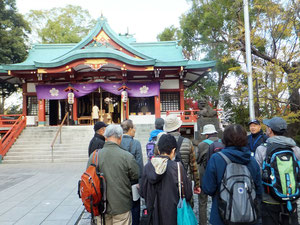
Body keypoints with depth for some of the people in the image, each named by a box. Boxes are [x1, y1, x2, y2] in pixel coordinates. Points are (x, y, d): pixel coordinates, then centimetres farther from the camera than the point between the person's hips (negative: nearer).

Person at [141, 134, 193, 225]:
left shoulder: (147, 166, -8)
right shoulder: (177, 167, -19)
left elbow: (143, 193, 3)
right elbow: (188, 195, -12)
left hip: (153, 215, 3)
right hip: (172, 217, -3)